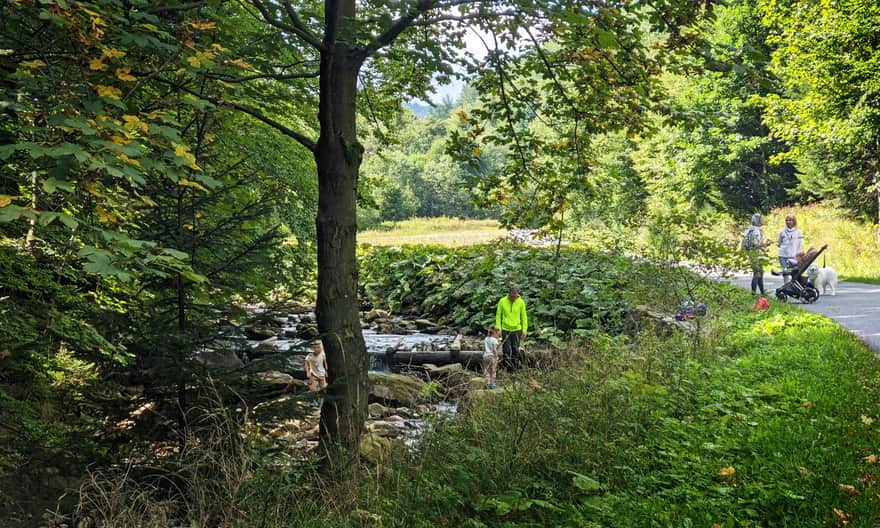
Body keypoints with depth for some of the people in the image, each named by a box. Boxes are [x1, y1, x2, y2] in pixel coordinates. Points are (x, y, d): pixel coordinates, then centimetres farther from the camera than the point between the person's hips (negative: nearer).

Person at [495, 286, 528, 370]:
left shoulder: (521, 302, -5)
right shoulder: (502, 301, -7)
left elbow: (524, 317, 2)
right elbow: (498, 315, 1)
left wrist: (524, 330, -1)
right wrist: (498, 329, -2)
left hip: (517, 329, 0)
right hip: (505, 330, 0)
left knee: (515, 350, 2)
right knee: (506, 350, -3)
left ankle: (515, 368, 12)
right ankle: (508, 368, 7)